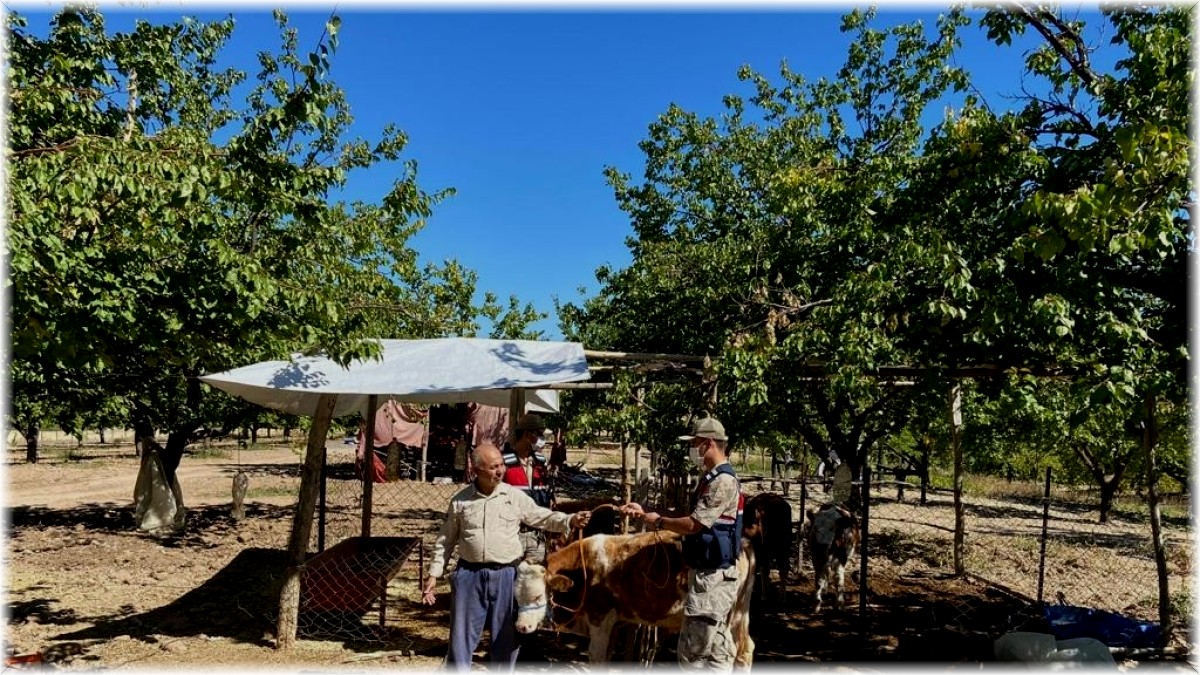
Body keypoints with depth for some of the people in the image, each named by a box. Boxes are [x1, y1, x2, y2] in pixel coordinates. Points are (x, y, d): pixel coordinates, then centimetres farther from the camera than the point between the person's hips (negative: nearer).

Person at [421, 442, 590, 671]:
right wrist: (434, 574, 6)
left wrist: (570, 520, -14)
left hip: (506, 575, 1)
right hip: (469, 574, 0)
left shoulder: (514, 496, 1)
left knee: (506, 637, 11)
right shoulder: (460, 500, 1)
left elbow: (542, 517, 3)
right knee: (461, 635, 7)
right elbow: (446, 540, 8)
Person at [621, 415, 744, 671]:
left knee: (691, 652, -5)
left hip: (711, 577, -10)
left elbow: (692, 524, -23)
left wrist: (658, 521, -8)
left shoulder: (723, 481, -19)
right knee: (717, 651, 14)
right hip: (709, 574, 10)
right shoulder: (711, 479, 14)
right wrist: (644, 513, 13)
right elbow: (693, 522, 17)